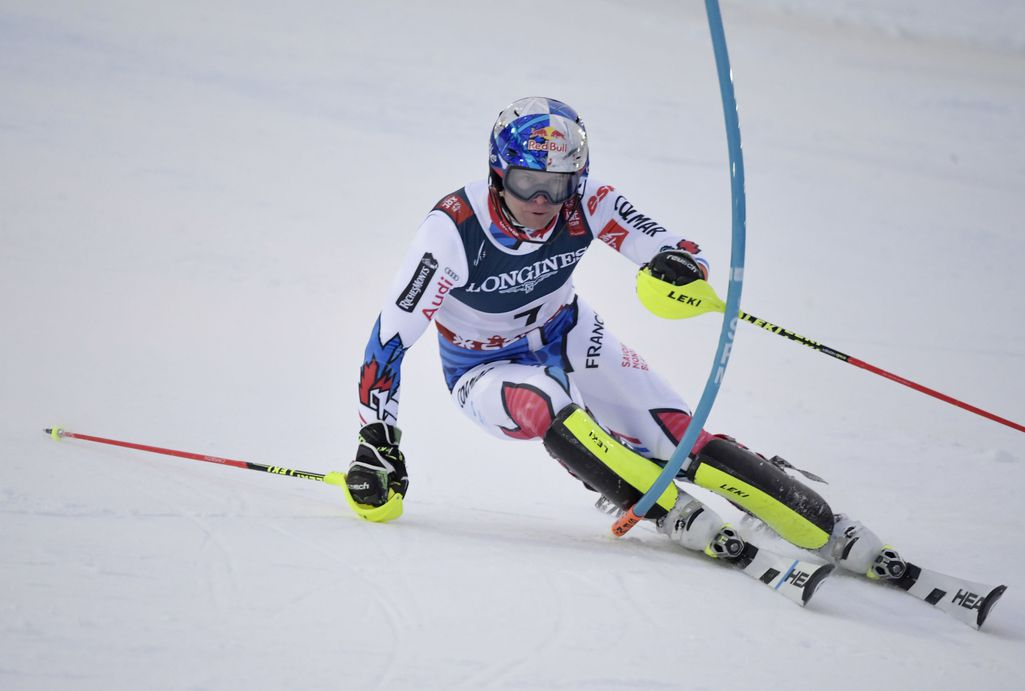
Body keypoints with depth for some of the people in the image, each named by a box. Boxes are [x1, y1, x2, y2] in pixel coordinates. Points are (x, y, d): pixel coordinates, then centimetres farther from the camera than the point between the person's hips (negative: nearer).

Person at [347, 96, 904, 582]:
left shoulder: (585, 203, -24)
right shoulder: (452, 231, -31)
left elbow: (677, 252, -23)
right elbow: (391, 336, -26)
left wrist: (678, 268, -47)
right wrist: (376, 445, -29)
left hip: (568, 340, 2)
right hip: (487, 374, -2)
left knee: (685, 441, -14)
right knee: (540, 399, -38)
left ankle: (838, 537, -8)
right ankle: (671, 512, -28)